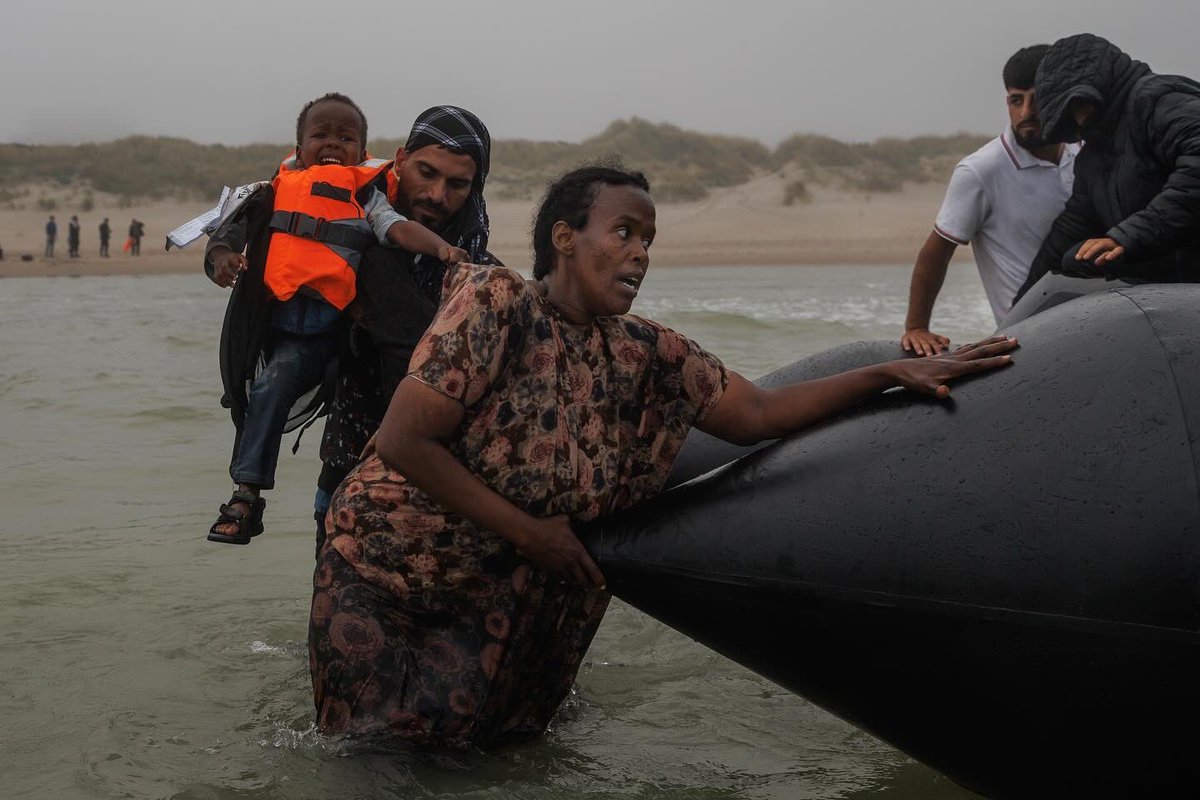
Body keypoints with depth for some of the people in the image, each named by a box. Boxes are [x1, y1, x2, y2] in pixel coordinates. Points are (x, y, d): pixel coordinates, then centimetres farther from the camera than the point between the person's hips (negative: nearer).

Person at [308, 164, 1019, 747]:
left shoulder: (646, 355, -3)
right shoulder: (497, 303, -20)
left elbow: (760, 413, 0)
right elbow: (402, 440, -22)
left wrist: (893, 373, -9)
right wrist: (529, 532, -18)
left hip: (495, 604, 4)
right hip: (381, 578, -4)